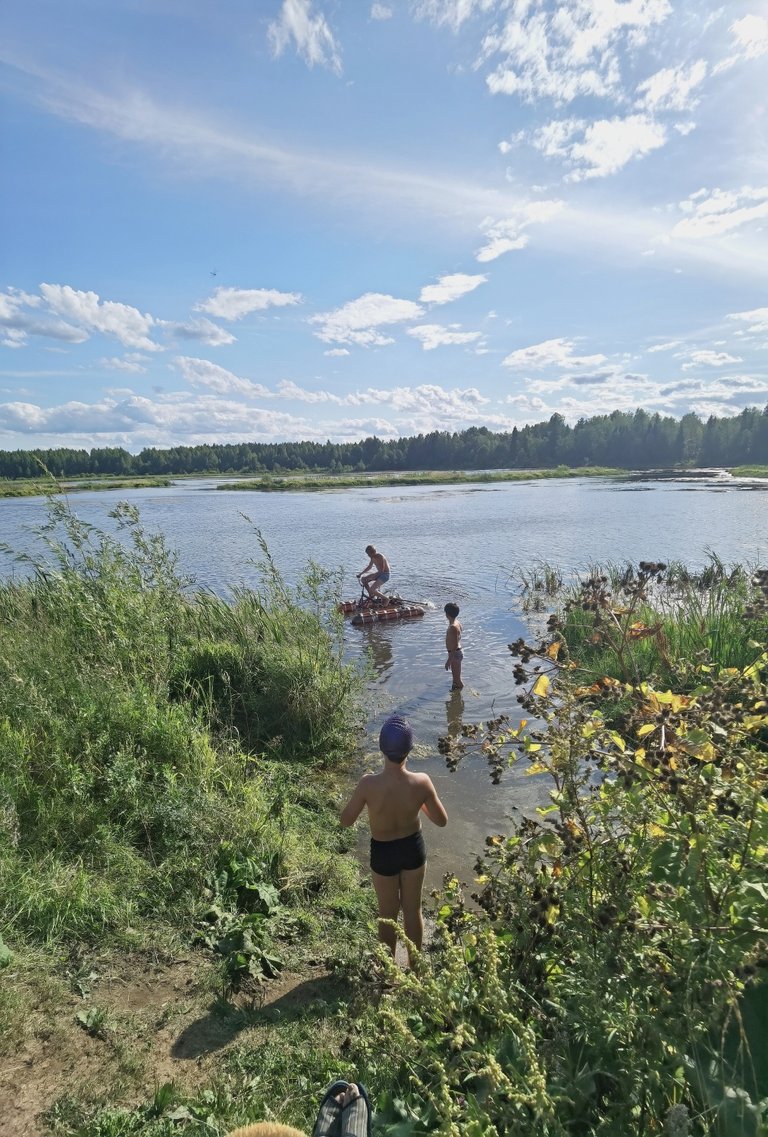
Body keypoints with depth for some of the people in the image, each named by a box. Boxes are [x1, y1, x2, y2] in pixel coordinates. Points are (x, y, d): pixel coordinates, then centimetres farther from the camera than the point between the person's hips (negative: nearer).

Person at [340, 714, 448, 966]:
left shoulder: (369, 784, -32)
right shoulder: (421, 782, -28)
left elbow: (346, 820, -16)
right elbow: (442, 820, -12)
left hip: (383, 852, -1)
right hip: (413, 848, 1)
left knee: (388, 912, 23)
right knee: (413, 909, 24)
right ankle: (414, 965, 44)